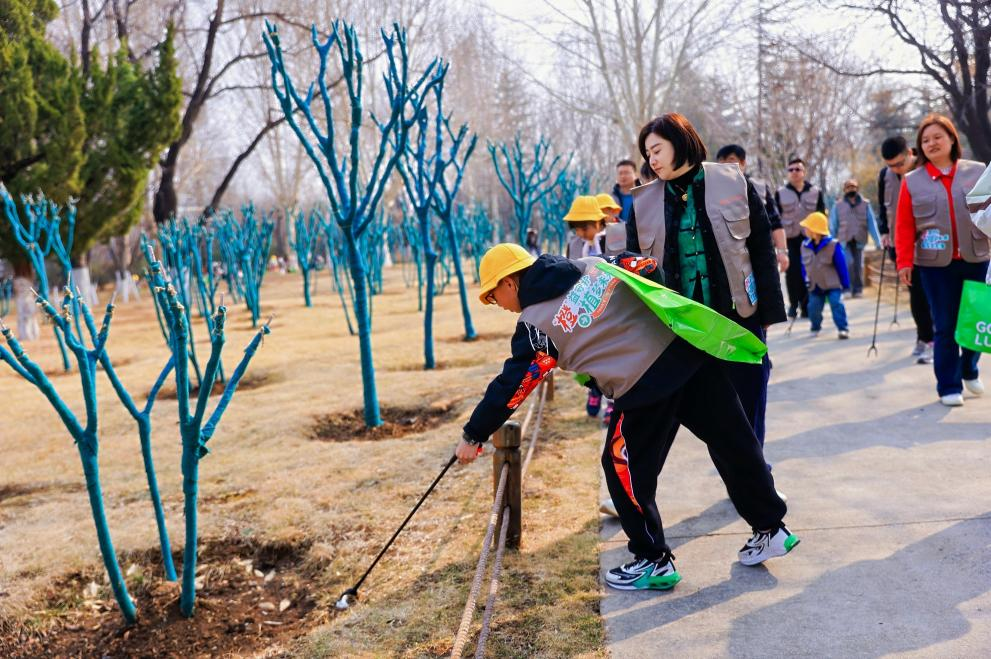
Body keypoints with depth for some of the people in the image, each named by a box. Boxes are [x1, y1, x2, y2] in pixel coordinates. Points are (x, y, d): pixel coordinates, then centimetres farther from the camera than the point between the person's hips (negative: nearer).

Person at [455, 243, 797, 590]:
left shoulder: (536, 324, -1)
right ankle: (770, 528, 32)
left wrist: (473, 437, 13)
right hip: (689, 342, 8)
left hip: (646, 383, -7)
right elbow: (650, 268, 14)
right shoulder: (589, 265, 13)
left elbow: (510, 386, 3)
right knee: (731, 439, 17)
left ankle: (653, 561, 21)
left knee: (623, 469, 10)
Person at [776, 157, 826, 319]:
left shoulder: (816, 192, 6)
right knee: (792, 272, -5)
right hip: (790, 239, -1)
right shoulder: (780, 193, 3)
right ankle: (793, 304, 9)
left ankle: (807, 305, 9)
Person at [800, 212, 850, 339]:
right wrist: (806, 279, 8)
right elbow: (804, 265, 15)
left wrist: (845, 284, -5)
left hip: (833, 285, -4)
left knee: (837, 304, -14)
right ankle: (815, 328, 27)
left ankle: (843, 328, -9)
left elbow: (841, 266, -8)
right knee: (813, 308, 4)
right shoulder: (805, 246, 0)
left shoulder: (833, 245, -14)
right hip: (815, 286, 4)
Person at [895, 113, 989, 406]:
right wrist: (905, 261, -7)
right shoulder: (912, 181, 2)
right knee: (945, 327, 1)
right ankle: (949, 386, 12)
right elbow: (904, 225, -1)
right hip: (935, 264, -1)